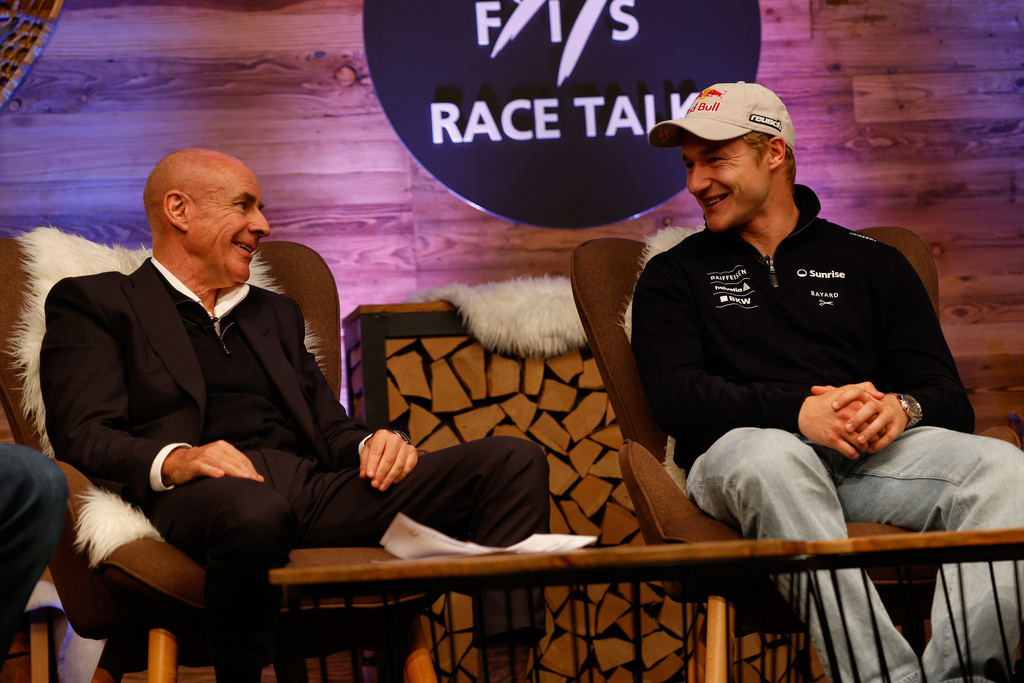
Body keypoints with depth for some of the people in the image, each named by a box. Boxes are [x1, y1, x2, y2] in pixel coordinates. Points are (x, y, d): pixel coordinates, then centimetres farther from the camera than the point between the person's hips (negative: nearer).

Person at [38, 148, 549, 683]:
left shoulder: (275, 313, 33)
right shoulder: (92, 303, 13)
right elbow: (82, 437, -1)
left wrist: (372, 444, 0)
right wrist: (174, 459, -22)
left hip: (316, 489, 6)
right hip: (199, 496, -6)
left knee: (512, 461, -13)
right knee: (253, 510, -44)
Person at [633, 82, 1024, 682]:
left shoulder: (872, 264, 24)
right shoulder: (675, 274, 21)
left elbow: (950, 400, 16)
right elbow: (677, 397, 2)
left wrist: (902, 408, -11)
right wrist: (800, 411, -16)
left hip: (876, 453, 2)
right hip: (741, 448, -2)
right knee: (773, 459, -40)